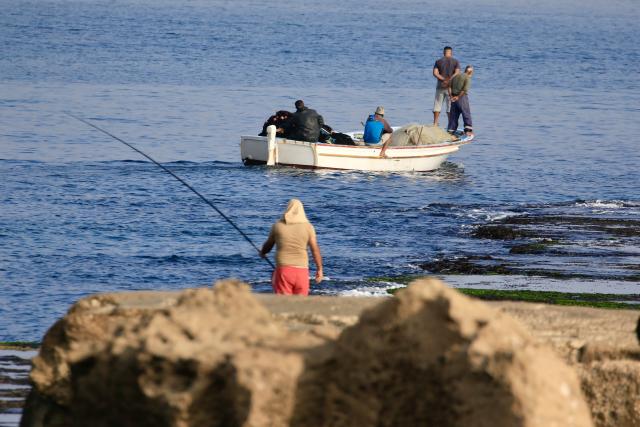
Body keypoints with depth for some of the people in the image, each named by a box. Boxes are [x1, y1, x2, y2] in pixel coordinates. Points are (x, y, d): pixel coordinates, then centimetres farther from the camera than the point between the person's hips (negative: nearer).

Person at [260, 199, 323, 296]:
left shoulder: (278, 226, 2)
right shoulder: (308, 227, 0)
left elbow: (268, 245, 15)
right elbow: (315, 250, -1)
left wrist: (262, 253, 37)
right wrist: (319, 269, 7)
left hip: (283, 269, -1)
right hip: (301, 270, 1)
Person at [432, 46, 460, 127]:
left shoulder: (438, 61, 5)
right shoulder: (455, 62, 2)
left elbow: (435, 73, -7)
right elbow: (457, 73, -11)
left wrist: (444, 80, -12)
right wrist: (449, 80, -16)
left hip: (440, 86, 1)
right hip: (451, 87, -1)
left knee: (437, 105, 7)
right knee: (450, 106, 3)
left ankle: (435, 124, 4)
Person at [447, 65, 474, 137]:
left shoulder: (456, 76, 12)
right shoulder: (467, 77, -7)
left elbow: (449, 87, 7)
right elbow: (465, 89, -18)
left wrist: (451, 96, 1)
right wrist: (458, 97, -12)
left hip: (454, 98, 6)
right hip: (462, 97, -6)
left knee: (454, 115, 12)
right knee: (466, 114, 0)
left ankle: (450, 130, 14)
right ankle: (468, 130, -7)